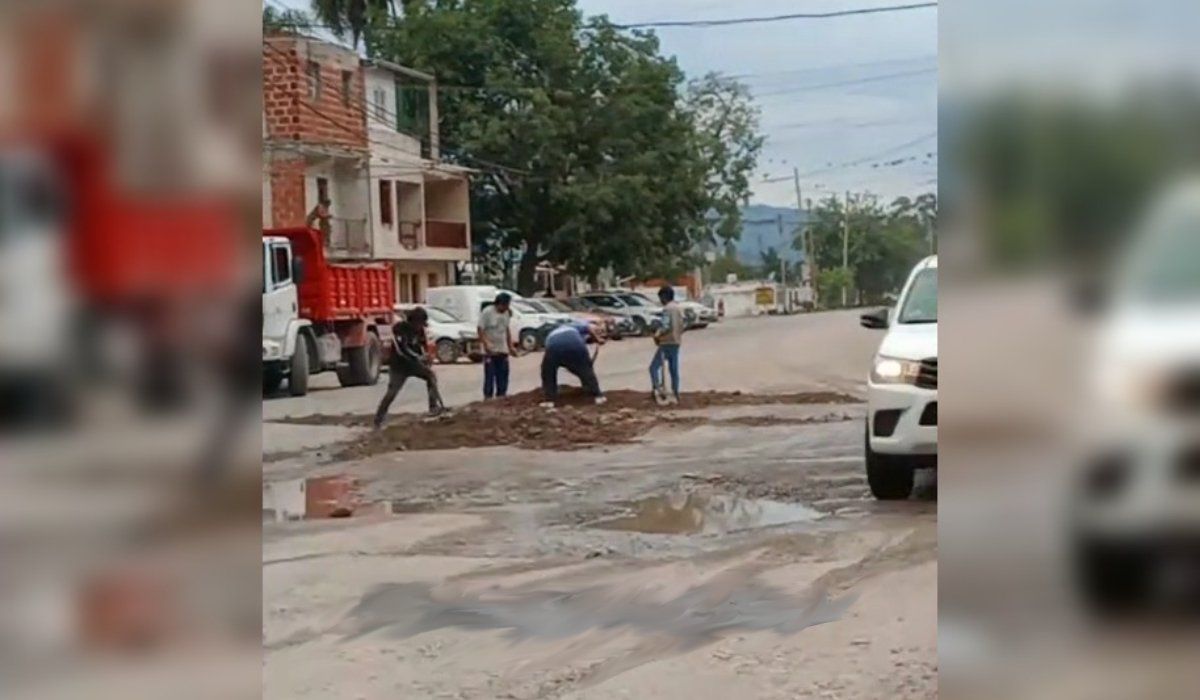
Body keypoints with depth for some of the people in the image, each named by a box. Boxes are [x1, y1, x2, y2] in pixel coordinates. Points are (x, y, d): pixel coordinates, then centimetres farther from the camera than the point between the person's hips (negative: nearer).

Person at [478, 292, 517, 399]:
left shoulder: (507, 313, 7)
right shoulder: (487, 312, -13)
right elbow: (480, 330, -15)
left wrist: (511, 346, 14)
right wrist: (486, 344, -25)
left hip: (503, 351, 6)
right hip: (490, 351, -6)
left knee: (503, 375, 9)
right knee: (490, 376, -5)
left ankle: (501, 396, 18)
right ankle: (488, 397, 0)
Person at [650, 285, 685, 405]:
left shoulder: (667, 309, -15)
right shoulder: (678, 308, 13)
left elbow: (667, 327, -23)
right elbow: (681, 327, 15)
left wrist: (657, 335, -10)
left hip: (667, 342, -9)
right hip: (676, 342, 9)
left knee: (654, 367, -3)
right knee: (674, 369, 10)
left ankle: (659, 389, -14)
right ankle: (675, 395, 10)